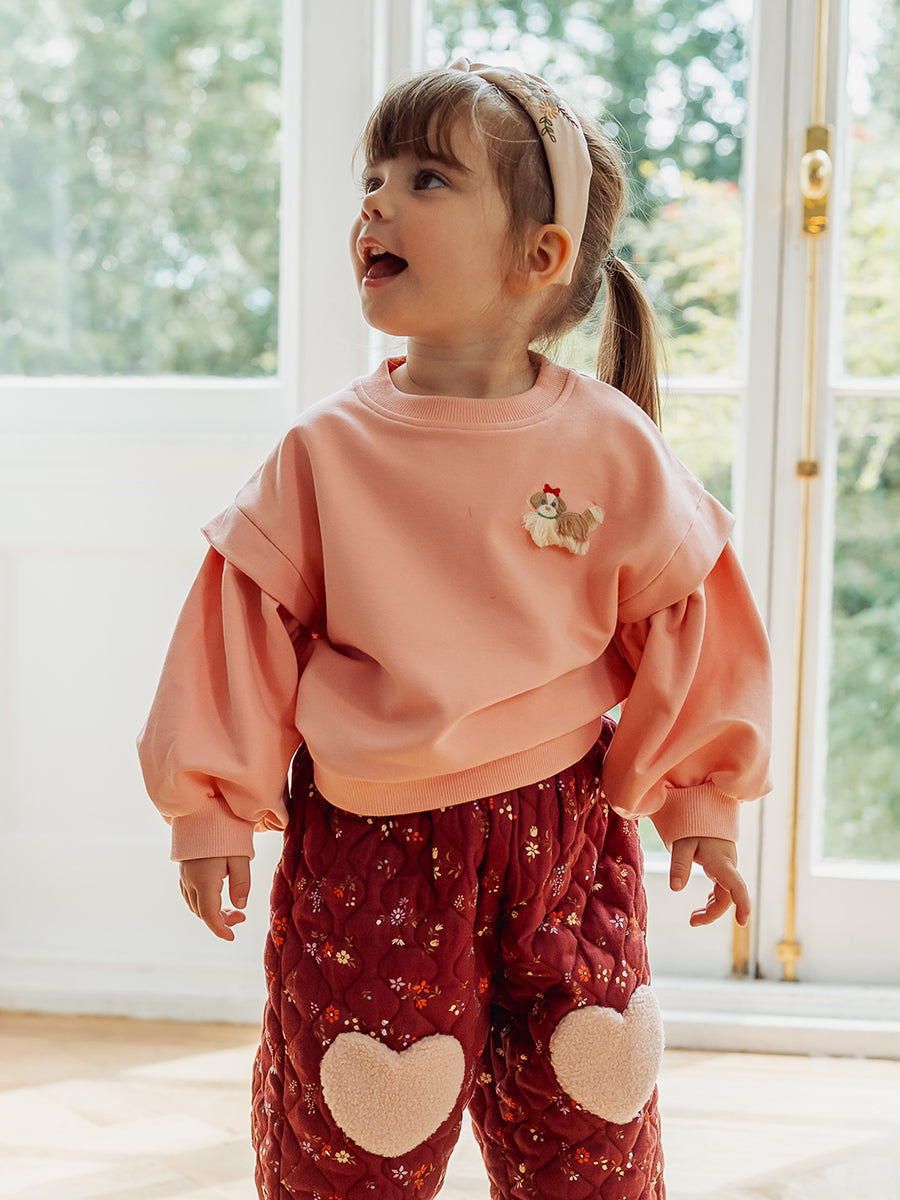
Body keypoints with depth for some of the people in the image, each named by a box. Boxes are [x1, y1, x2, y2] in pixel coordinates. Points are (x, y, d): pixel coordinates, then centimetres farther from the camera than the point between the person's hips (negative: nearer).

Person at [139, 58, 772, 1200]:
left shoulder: (611, 446, -6)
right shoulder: (326, 449, -5)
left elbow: (685, 620, 3)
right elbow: (247, 623, 0)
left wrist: (699, 801, 5)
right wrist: (213, 806, 0)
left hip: (559, 829, 1)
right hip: (365, 843, 0)